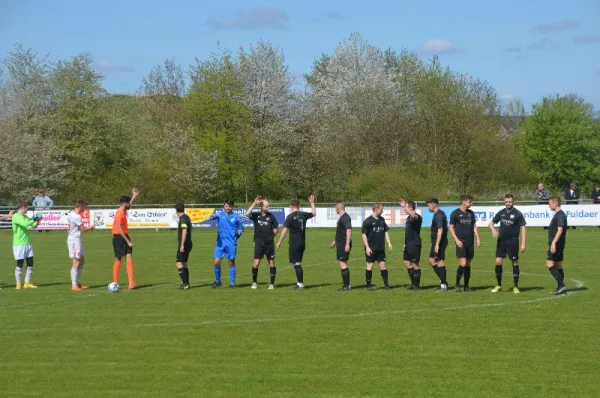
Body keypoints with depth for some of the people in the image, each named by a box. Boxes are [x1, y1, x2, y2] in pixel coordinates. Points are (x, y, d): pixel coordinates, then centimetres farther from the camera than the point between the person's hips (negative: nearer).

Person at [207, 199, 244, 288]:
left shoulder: (236, 217, 4)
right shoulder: (220, 214, 3)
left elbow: (241, 228, 14)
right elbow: (215, 215, -19)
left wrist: (236, 236, 2)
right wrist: (210, 217, -42)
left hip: (232, 243, -1)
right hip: (220, 243, 1)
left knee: (231, 262, 2)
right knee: (217, 262, -2)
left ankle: (232, 283, 10)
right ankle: (217, 281, 15)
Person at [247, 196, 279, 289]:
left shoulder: (271, 216, 4)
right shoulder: (256, 215, 1)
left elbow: (276, 228, 14)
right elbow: (247, 214, -19)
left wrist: (271, 235, 1)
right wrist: (254, 203, -17)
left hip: (269, 243, 1)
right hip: (259, 242, -1)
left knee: (271, 262, 2)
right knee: (256, 263, -7)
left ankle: (272, 283, 11)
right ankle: (254, 282, 11)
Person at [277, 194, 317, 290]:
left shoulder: (290, 216, -11)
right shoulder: (303, 215, 5)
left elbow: (285, 230, -13)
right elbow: (314, 213, 26)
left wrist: (279, 242, -6)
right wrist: (312, 203, 37)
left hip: (294, 243, -6)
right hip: (302, 243, 6)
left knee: (296, 264, -4)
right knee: (298, 263, 15)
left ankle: (300, 284, -7)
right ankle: (299, 283, 17)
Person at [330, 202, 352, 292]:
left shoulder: (346, 218, -15)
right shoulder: (341, 218, 16)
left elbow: (348, 230, -24)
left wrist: (347, 244, -29)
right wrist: (335, 241, 36)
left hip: (344, 245, -10)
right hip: (340, 244, 10)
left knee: (343, 264, -10)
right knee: (343, 264, 13)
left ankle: (347, 286, -8)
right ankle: (346, 285, 18)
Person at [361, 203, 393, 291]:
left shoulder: (382, 220, 9)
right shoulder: (367, 221, -10)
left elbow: (386, 231, 19)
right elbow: (364, 234, -10)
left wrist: (388, 242, 10)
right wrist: (367, 247, -15)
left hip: (380, 248, 5)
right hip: (371, 248, -5)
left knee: (382, 264, 4)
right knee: (370, 265, -1)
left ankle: (386, 284, 9)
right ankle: (368, 285, 7)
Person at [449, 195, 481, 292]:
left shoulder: (471, 213, 11)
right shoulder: (455, 213, -4)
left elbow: (474, 226, 17)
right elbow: (451, 228, -2)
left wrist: (477, 238, 6)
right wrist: (457, 240, -11)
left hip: (470, 242, 5)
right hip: (461, 242, -5)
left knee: (468, 264, 7)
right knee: (463, 263, -15)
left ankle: (466, 286, 13)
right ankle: (457, 284, 0)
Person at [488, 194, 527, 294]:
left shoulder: (517, 214, -5)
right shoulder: (501, 213, 7)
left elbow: (523, 228, -6)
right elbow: (491, 223, 12)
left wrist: (523, 243, -13)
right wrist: (493, 229, -12)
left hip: (512, 242, -4)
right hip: (501, 241, 4)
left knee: (515, 263, 1)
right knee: (498, 262, -2)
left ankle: (515, 287, 9)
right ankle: (499, 286, 11)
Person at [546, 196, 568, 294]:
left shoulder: (560, 215, -15)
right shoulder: (558, 215, 16)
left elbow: (560, 230, -25)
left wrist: (553, 243, -31)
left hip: (556, 244, -11)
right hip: (557, 245, 11)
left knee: (549, 264, -14)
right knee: (558, 266, 12)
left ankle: (561, 285, -17)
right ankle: (560, 287, 14)